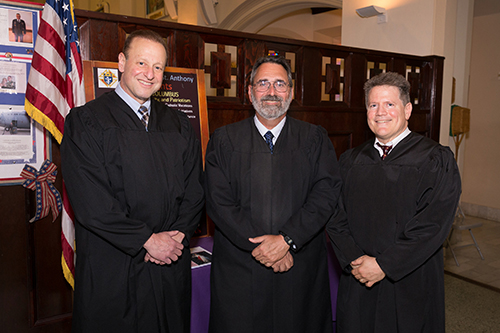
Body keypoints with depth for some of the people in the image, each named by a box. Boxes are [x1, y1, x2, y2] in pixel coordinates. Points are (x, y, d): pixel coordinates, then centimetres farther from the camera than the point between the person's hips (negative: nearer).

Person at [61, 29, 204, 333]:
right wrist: (147, 240, -15)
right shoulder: (85, 121, -5)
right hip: (110, 272, -3)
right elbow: (89, 200, -14)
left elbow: (194, 191, 6)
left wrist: (176, 237, -8)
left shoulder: (179, 125, 9)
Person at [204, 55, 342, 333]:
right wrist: (258, 245, -13)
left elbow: (327, 193, -6)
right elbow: (218, 202, -4)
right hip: (239, 270, 0)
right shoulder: (223, 140, 3)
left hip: (301, 270, 1)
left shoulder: (315, 139, 5)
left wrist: (287, 239, -16)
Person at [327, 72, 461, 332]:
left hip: (410, 285, -3)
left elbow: (432, 225, -16)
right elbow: (336, 218, 0)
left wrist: (384, 265, -17)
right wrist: (354, 260, -14)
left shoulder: (436, 160, -7)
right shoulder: (350, 161, 5)